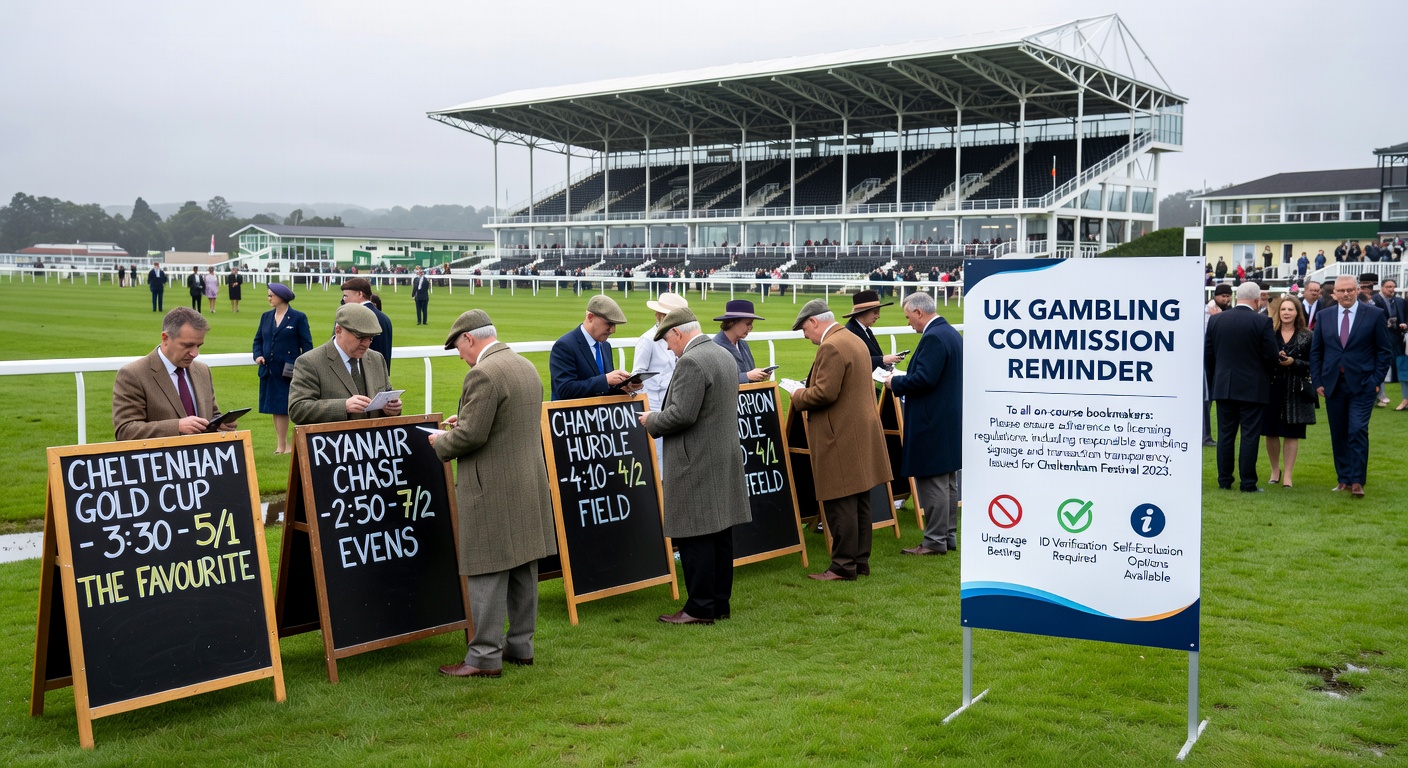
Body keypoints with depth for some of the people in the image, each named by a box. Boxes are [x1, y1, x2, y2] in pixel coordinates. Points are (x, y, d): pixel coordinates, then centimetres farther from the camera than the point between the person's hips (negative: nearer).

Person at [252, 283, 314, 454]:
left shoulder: (298, 318, -5)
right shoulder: (266, 317, 11)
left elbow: (306, 344, -5)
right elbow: (258, 339, 17)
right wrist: (258, 355, -3)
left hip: (290, 372, -5)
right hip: (270, 370, 5)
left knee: (291, 407, -1)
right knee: (277, 409, 10)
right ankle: (282, 444, 18)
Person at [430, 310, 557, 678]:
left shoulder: (483, 374, -18)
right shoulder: (527, 367, 12)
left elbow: (472, 435, -22)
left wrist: (439, 443, -3)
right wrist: (466, 421, 18)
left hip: (493, 489, -9)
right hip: (530, 483, 9)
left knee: (487, 573, -3)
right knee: (522, 569, 14)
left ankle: (485, 657, 2)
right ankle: (520, 646, 23)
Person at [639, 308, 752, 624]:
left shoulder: (691, 362, -17)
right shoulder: (724, 356, 13)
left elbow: (681, 414, -23)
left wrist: (651, 421, -5)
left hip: (696, 464, -10)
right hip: (725, 459, 10)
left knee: (694, 538, -3)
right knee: (720, 535, 13)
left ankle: (700, 608, 1)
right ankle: (720, 602, 20)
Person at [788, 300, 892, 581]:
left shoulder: (830, 347, -17)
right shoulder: (856, 341, 15)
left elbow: (825, 392, -23)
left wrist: (798, 397, -6)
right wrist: (806, 393, 19)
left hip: (841, 438, -10)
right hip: (862, 435, 10)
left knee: (840, 505, -4)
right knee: (859, 503, 14)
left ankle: (843, 566, 0)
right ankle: (860, 561, 21)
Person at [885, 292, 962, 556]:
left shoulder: (933, 338, -19)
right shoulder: (952, 333, 14)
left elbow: (924, 379, -25)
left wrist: (895, 382, -10)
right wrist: (902, 379, 16)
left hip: (932, 423, -11)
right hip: (950, 420, 11)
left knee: (932, 481, -4)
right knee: (948, 482, 15)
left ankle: (935, 541, 1)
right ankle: (948, 536, 23)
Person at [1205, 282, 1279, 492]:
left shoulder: (1215, 320, 0)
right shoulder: (1262, 322, -10)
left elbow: (1207, 354, 5)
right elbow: (1271, 356, -8)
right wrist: (1264, 375, 12)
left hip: (1223, 386, 3)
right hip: (1253, 388, -3)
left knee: (1225, 435, 9)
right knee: (1250, 436, 1)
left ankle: (1224, 481, 12)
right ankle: (1248, 483, 2)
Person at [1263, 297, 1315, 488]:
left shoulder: (1306, 336, 3)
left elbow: (1312, 364, 0)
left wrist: (1293, 362, -15)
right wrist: (1274, 359, -16)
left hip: (1296, 391, 0)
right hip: (1271, 388, 1)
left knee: (1292, 433, 1)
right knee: (1271, 432, 5)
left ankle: (1287, 474, 8)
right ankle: (1275, 469, 23)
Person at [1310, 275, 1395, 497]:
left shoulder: (1375, 315, -1)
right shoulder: (1324, 316, 7)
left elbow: (1385, 351, 1)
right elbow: (1315, 352, 10)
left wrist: (1377, 380, -7)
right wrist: (1317, 381, 3)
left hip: (1362, 385, -3)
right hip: (1333, 385, 3)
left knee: (1358, 431, -11)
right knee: (1338, 434, 7)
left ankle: (1357, 481, -6)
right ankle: (1344, 479, 16)